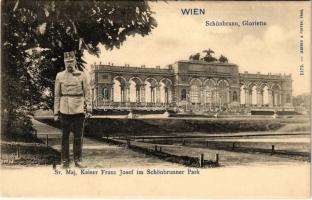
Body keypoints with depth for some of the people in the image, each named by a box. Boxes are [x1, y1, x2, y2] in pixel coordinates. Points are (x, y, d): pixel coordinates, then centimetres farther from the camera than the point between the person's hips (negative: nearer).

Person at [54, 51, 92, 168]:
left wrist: (88, 109, -4)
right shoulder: (60, 76, 5)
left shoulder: (82, 75, 5)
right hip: (65, 110, 0)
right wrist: (56, 112, 1)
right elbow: (57, 95, 6)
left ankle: (77, 160, 14)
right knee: (65, 136, 4)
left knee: (78, 136, 4)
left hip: (79, 110, 0)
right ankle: (65, 160, 13)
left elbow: (87, 93, 4)